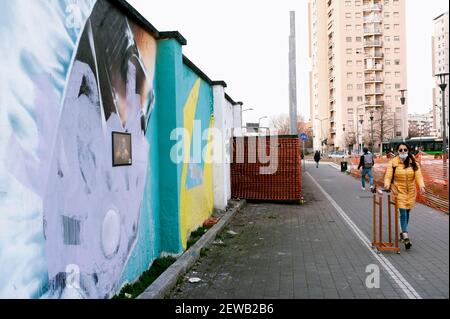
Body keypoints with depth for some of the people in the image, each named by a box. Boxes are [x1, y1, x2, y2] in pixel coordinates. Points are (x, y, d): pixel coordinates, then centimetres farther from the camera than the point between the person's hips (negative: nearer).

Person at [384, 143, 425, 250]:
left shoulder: (414, 163, 0)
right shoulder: (393, 163, -6)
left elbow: (418, 175, -10)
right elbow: (388, 176, -11)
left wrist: (421, 186, -27)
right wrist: (387, 185, -30)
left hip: (411, 192, 3)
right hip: (399, 191, -3)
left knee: (407, 213, 15)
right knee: (403, 213, -11)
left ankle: (403, 233, 34)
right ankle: (406, 237, -13)